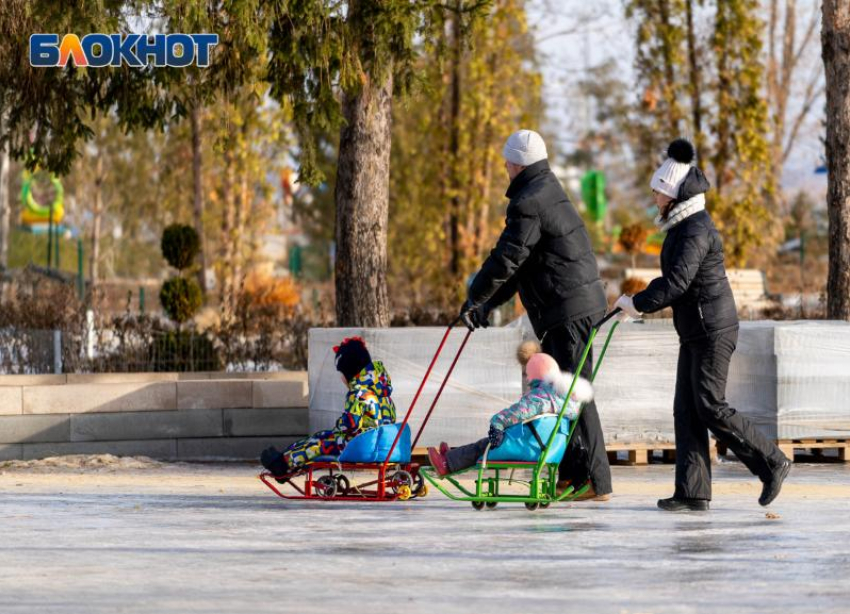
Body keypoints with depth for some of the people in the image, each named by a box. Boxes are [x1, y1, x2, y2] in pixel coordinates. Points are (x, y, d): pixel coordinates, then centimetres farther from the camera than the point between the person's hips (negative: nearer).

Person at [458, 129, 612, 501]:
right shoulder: (549, 196, 20)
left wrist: (475, 298, 1)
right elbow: (521, 262, 25)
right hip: (584, 305, 11)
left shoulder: (528, 204, -14)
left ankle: (596, 483, -10)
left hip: (569, 311, -11)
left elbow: (506, 260, -15)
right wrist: (488, 304, 23)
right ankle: (571, 474, 19)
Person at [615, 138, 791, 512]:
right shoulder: (683, 226, 15)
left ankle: (771, 463, 2)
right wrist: (642, 304, 13)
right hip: (695, 331, 10)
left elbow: (677, 281, -25)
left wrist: (637, 303, -17)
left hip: (712, 330, -10)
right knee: (686, 411, 5)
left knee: (711, 408, -9)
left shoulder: (696, 230, -17)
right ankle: (692, 492, 4)